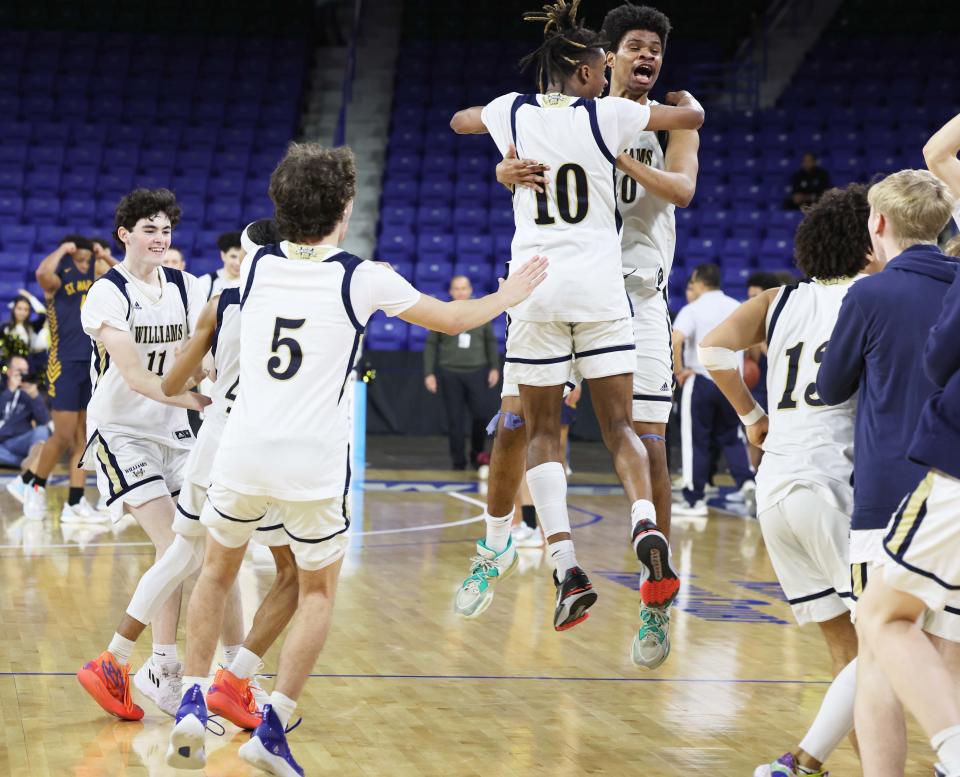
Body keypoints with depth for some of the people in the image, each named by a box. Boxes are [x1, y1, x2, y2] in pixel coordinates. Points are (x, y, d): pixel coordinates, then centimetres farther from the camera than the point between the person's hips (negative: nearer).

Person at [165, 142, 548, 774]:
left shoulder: (257, 263, 3)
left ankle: (192, 703, 11)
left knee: (217, 572, 24)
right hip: (314, 462, -2)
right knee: (319, 594, 17)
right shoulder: (364, 279, -5)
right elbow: (453, 320, 8)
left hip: (244, 454, 3)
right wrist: (508, 296, 26)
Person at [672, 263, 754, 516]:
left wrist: (679, 370, -12)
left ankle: (693, 500, 7)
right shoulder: (737, 308, 7)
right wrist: (746, 367, 24)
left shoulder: (692, 310, -8)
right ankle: (745, 479, -3)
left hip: (701, 380, -4)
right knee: (730, 437, 18)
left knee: (697, 442, 4)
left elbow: (675, 341, -23)